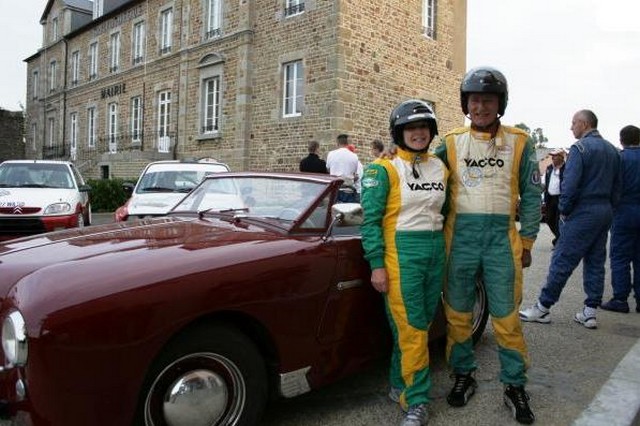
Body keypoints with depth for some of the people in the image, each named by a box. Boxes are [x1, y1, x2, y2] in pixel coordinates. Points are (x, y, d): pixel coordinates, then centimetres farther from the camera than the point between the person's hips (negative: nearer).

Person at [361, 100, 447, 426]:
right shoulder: (383, 169, -7)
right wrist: (376, 265, -14)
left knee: (421, 325, 12)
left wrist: (445, 250, 13)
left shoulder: (441, 167, 10)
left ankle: (401, 386, 29)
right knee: (411, 329, -3)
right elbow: (371, 219, -9)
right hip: (401, 251, -6)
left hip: (436, 249, 6)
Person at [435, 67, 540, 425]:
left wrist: (526, 242, 3)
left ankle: (515, 385, 22)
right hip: (460, 235, 1)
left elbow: (531, 195, 6)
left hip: (501, 236, -1)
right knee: (458, 313, 10)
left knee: (506, 317, 5)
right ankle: (464, 375, 28)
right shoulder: (451, 143, 5)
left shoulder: (519, 142, 4)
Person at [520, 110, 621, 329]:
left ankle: (543, 307, 2)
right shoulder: (612, 150, 14)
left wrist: (564, 210, -7)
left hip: (583, 213, -8)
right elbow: (617, 187, 16)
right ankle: (590, 311, 16)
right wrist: (608, 207, 17)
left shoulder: (580, 148, -11)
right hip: (605, 213, 8)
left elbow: (570, 184, -18)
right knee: (596, 262, 11)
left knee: (562, 261, -4)